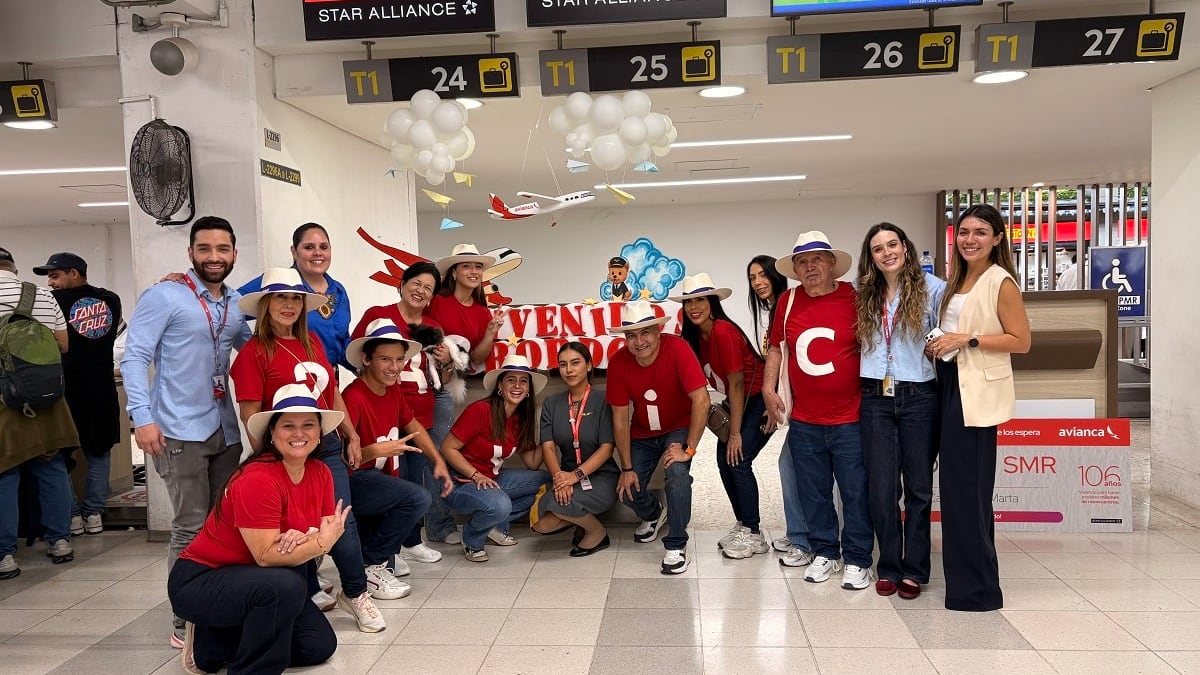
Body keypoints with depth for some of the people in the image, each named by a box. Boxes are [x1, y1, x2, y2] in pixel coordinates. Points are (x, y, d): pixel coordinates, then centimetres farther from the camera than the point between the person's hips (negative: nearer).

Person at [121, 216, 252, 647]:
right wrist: (142, 417, -20)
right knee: (191, 527, -3)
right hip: (180, 431, -6)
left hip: (226, 430, 6)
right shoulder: (163, 297, -7)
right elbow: (134, 357, -10)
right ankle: (186, 621, 10)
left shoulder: (236, 303, 12)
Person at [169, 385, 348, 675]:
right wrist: (322, 541, -26)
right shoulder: (257, 479, -27)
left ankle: (209, 645, 13)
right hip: (199, 581, -8)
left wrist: (302, 539, -26)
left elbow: (326, 534, -7)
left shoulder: (320, 472, -4)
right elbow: (267, 556, -27)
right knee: (286, 585, -35)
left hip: (256, 582, 8)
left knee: (320, 645, 1)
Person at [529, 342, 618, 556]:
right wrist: (559, 476, -22)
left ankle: (597, 532, -1)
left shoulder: (602, 400, -7)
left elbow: (606, 448, -12)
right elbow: (548, 447, -3)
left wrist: (577, 475, -24)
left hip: (601, 477, -4)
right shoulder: (551, 403, 6)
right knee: (540, 524, -18)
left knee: (556, 503, -31)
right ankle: (582, 517, 12)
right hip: (567, 476, 5)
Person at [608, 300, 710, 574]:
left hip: (679, 428, -3)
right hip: (642, 434, 3)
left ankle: (676, 546, -11)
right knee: (628, 489, -5)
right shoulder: (618, 362, -19)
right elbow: (620, 418, -11)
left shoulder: (677, 348, -28)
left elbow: (701, 400, -30)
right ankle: (654, 515, 32)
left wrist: (688, 449, -29)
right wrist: (627, 468, -10)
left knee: (677, 472, -29)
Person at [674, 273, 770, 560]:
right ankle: (742, 525, 18)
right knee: (724, 460, 3)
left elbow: (737, 383, -23)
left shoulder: (723, 331, -25)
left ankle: (754, 534, 0)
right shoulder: (695, 335, 0)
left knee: (738, 461, -13)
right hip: (736, 401, 8)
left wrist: (735, 433, -19)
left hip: (758, 400, -8)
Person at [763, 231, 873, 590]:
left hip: (850, 418, -3)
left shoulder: (855, 298, -5)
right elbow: (776, 347, 16)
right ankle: (825, 553, 29)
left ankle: (857, 560, 20)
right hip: (803, 420, 3)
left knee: (855, 491, 4)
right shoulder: (788, 302, 5)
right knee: (813, 492, 12)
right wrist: (768, 388, 7)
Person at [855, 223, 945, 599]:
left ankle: (914, 570, 19)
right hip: (876, 399, 3)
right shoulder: (866, 297, 10)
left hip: (918, 398, -3)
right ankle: (888, 567, 19)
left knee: (918, 486, 7)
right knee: (881, 487, 6)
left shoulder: (933, 289, -2)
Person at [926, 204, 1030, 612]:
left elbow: (1021, 341, -13)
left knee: (967, 486, -5)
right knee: (955, 483, 13)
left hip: (977, 391, -8)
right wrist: (937, 346, 7)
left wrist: (968, 339, -19)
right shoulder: (957, 280, 15)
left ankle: (977, 587, 7)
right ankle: (969, 576, 26)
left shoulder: (1000, 282, -10)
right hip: (949, 385, 8)